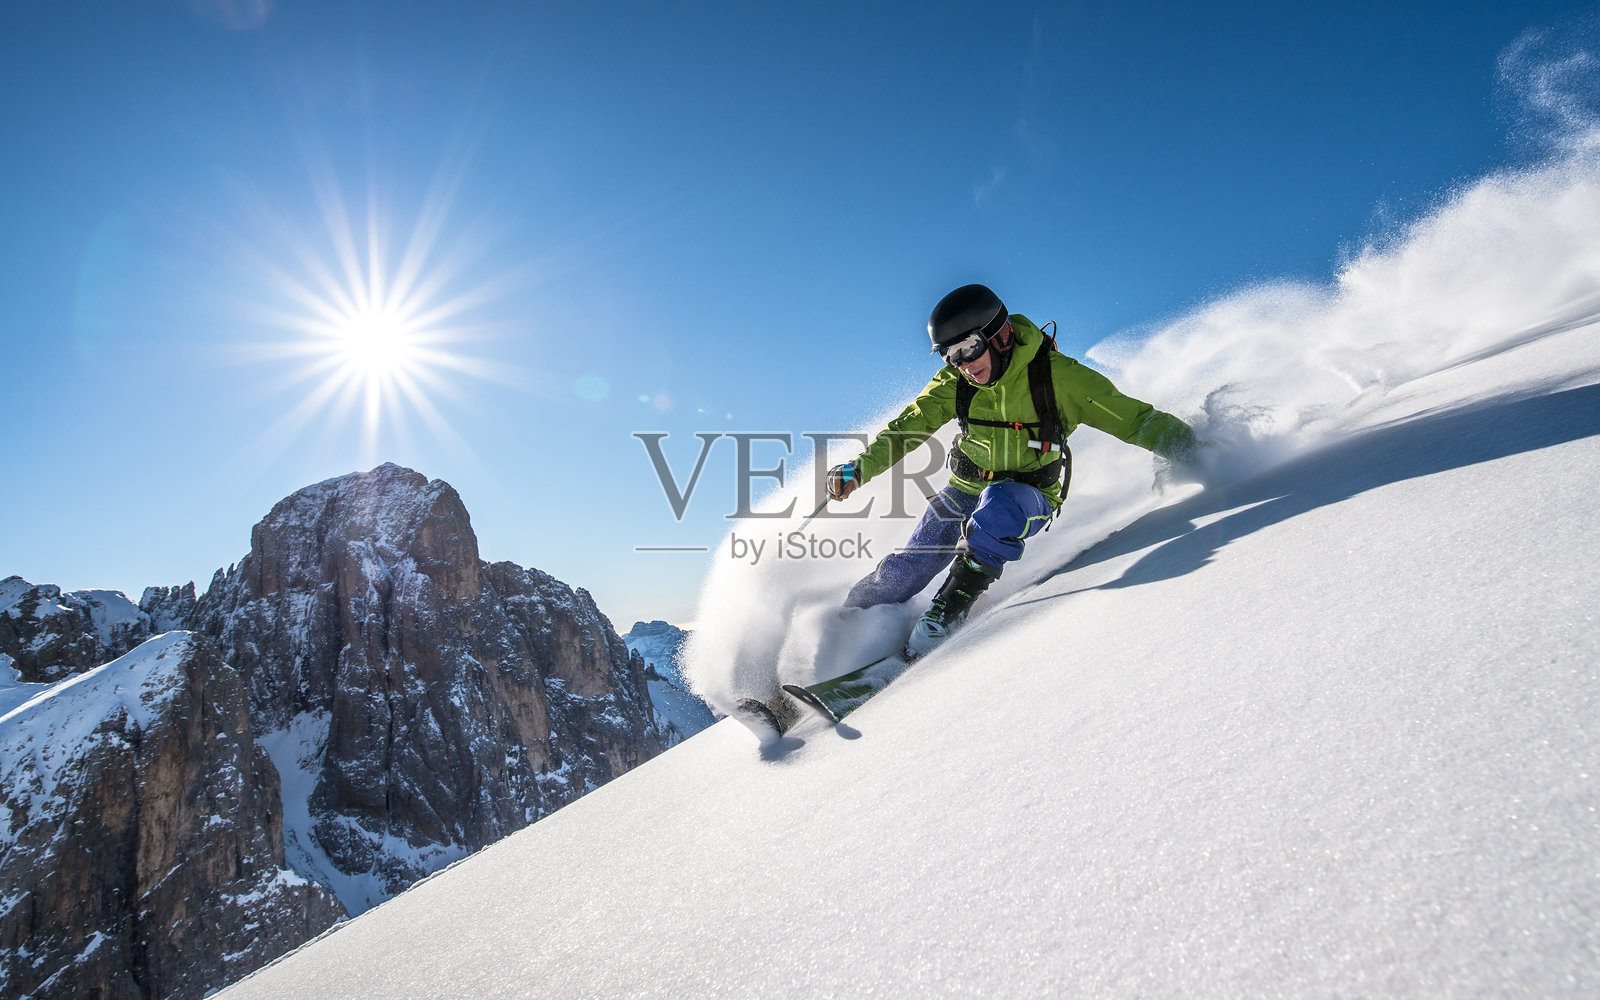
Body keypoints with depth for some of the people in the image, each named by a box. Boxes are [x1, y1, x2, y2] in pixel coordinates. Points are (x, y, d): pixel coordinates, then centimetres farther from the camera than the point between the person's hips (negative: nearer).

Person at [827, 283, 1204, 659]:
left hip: (1031, 499, -3)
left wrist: (1188, 447, -29)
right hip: (964, 492, 3)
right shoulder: (953, 384, -9)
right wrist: (858, 469, -14)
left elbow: (1133, 419, -16)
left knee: (998, 503, -38)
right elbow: (905, 429, -1)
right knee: (901, 575, -8)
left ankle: (944, 616, -26)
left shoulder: (1058, 376, -19)